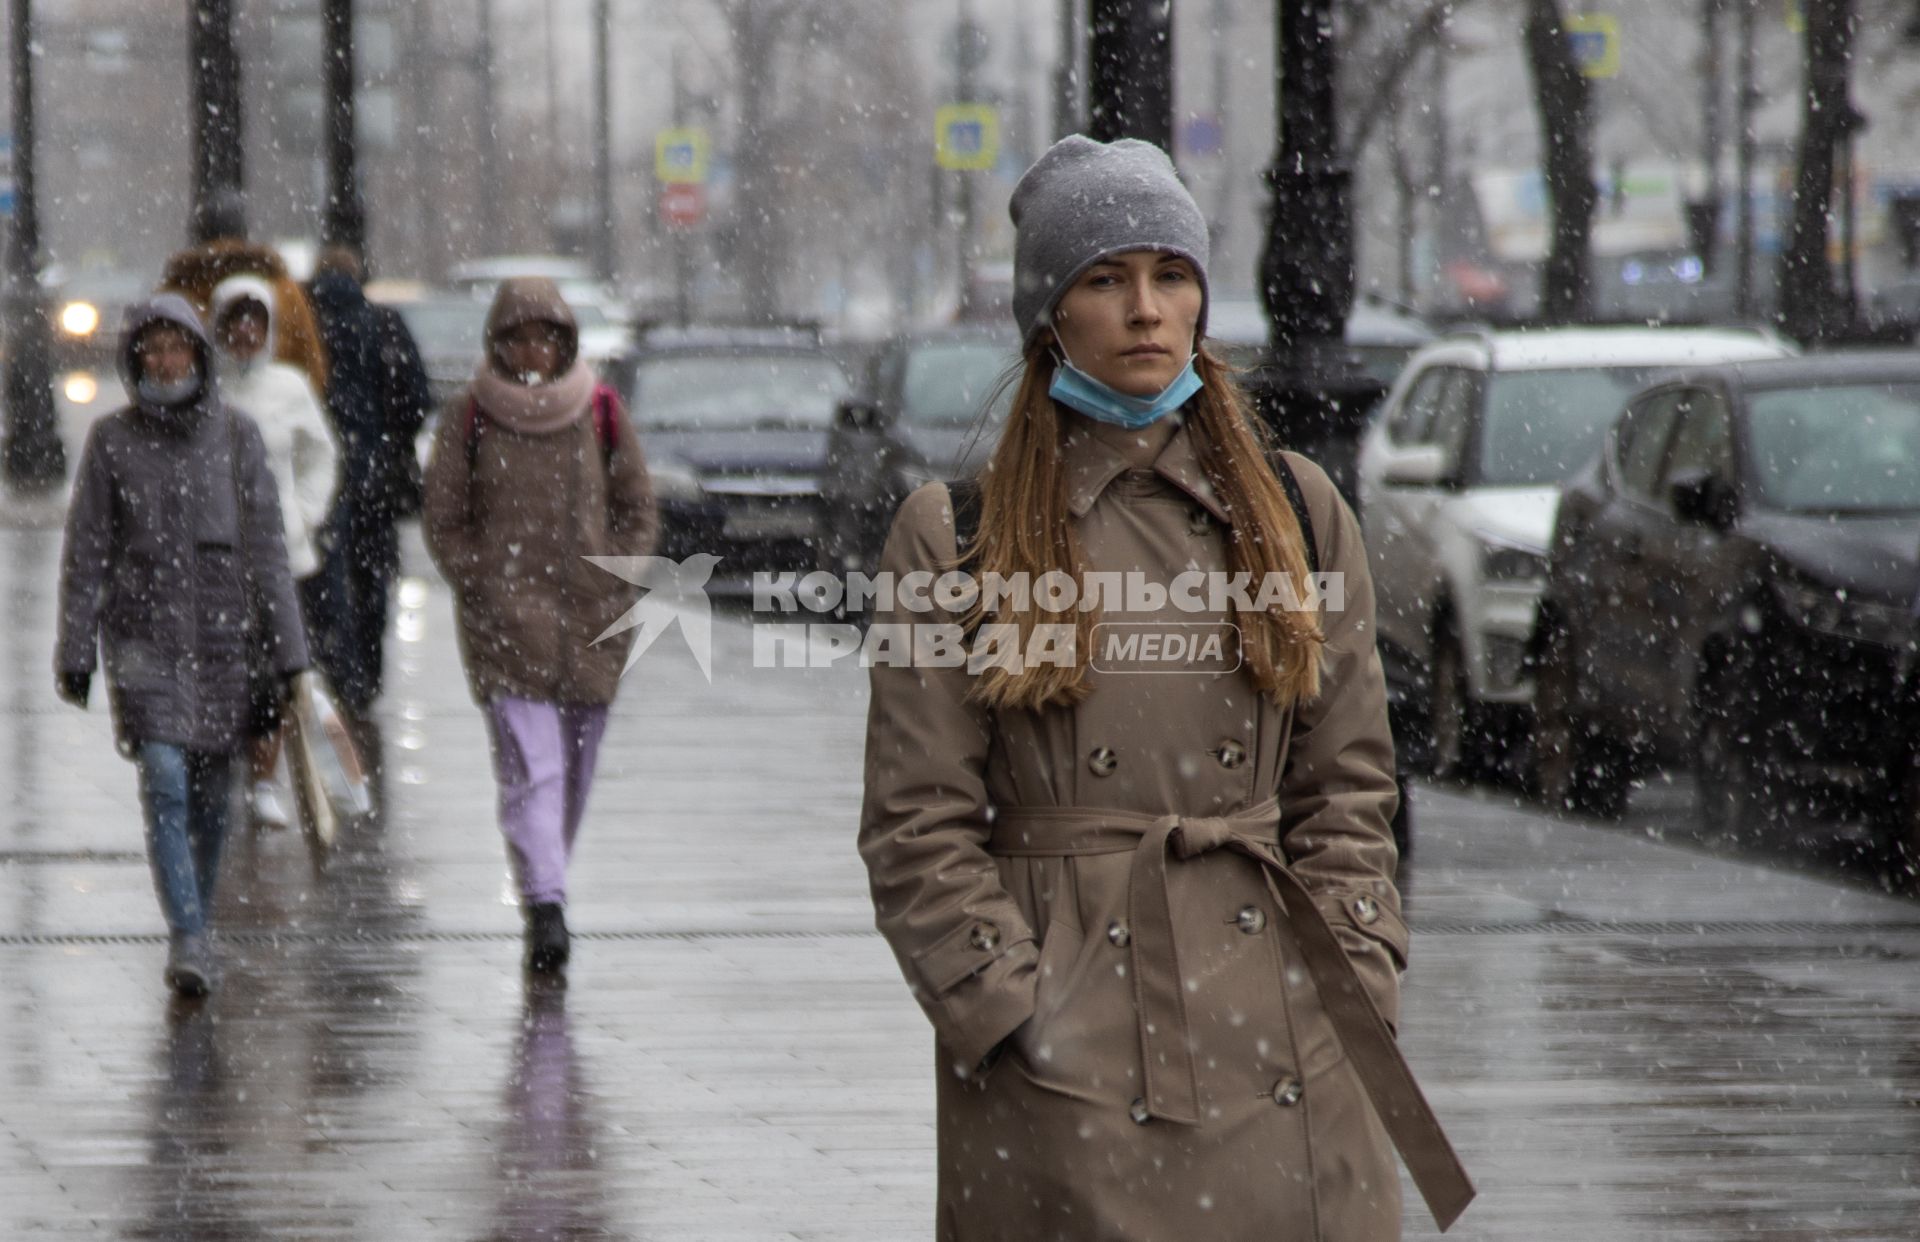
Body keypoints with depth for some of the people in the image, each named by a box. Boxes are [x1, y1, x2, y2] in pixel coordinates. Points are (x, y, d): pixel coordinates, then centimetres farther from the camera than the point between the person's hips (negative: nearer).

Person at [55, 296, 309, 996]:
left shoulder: (236, 437, 2)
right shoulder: (112, 441, 0)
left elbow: (266, 548, 1)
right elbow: (85, 553, 1)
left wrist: (284, 653, -2)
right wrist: (75, 653, -2)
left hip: (225, 636, 2)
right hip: (144, 635, -2)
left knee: (212, 792, 8)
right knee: (165, 785, -15)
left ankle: (195, 924, 27)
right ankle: (188, 940, -17)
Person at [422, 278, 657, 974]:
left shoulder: (601, 413, 5)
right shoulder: (469, 418, 1)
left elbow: (637, 511, 11)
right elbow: (444, 524, 4)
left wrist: (614, 592, -1)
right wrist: (488, 596, -6)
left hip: (591, 623, 3)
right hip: (506, 624, -3)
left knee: (575, 772, 8)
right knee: (530, 767, -14)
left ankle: (545, 893, 23)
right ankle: (546, 906, -23)